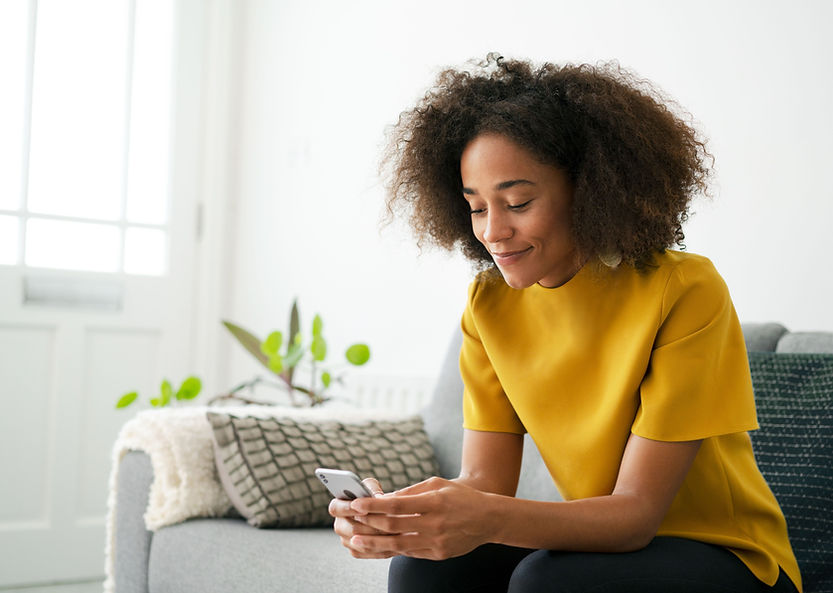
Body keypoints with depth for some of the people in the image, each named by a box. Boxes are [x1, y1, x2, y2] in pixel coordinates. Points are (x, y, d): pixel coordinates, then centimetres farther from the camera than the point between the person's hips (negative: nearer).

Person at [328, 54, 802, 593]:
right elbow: (485, 481, -7)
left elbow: (637, 510, -22)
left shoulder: (685, 291, -21)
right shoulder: (490, 305, -3)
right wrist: (396, 517, -29)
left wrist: (491, 521, -39)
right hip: (599, 543, 4)